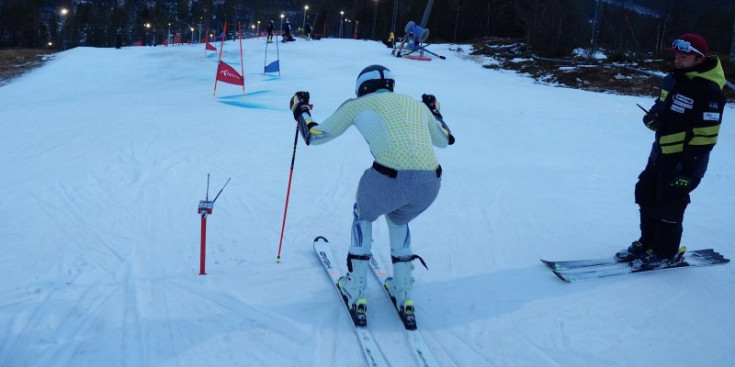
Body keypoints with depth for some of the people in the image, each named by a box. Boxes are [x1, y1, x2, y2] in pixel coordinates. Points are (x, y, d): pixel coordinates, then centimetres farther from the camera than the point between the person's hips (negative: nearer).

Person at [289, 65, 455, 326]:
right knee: (398, 219, 36)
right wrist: (434, 111, 59)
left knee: (363, 214, 31)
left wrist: (300, 110, 41)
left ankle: (355, 291, 31)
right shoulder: (418, 105, 24)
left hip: (389, 179, -3)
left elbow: (314, 136, 22)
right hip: (430, 184, 4)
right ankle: (403, 294, 36)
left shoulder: (358, 104, 14)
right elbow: (446, 140, 41)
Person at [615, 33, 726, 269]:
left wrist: (687, 169, -23)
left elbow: (705, 137, -22)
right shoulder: (673, 80, 7)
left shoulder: (709, 91, -20)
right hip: (661, 153, 9)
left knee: (669, 206, 0)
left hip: (686, 160, -9)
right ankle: (647, 242, 31)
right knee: (646, 196, 15)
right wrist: (652, 118, -2)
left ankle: (666, 253, 18)